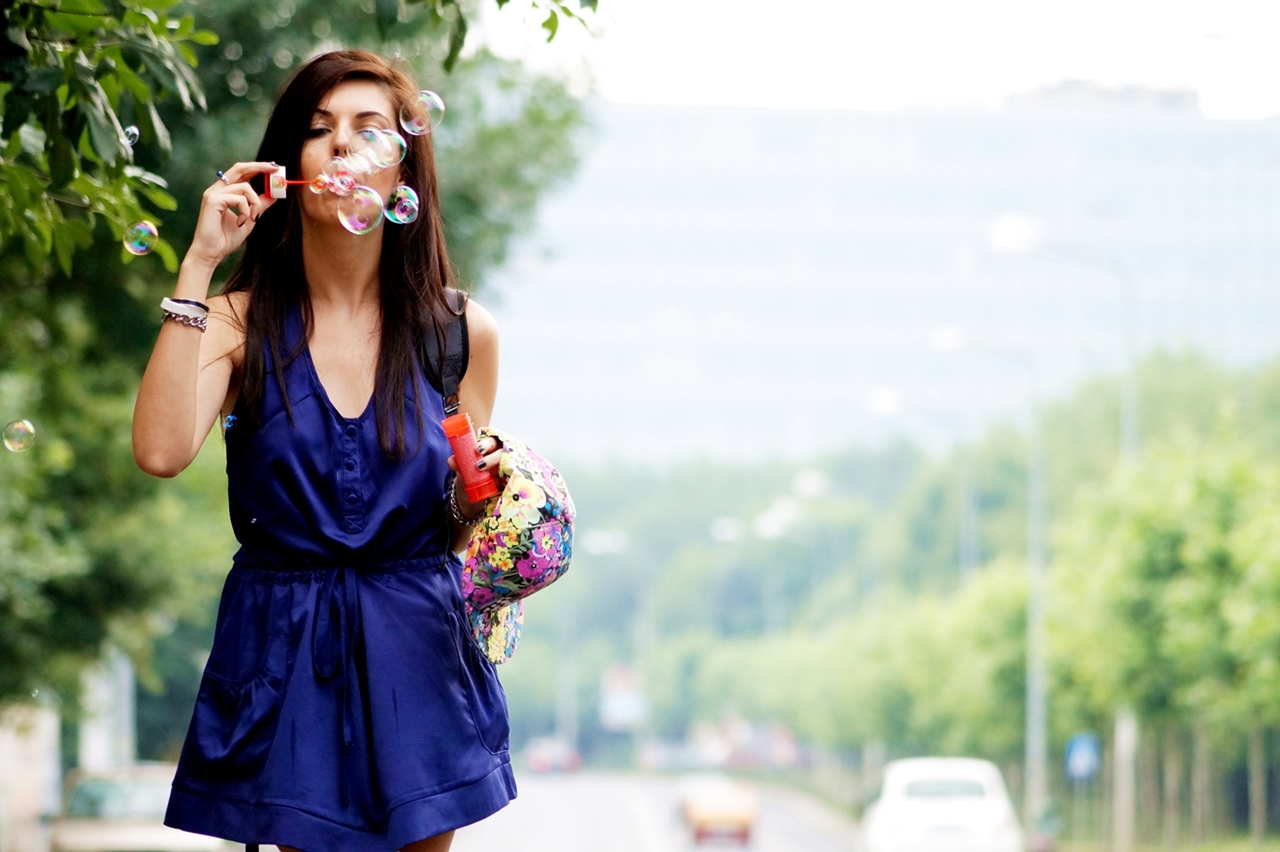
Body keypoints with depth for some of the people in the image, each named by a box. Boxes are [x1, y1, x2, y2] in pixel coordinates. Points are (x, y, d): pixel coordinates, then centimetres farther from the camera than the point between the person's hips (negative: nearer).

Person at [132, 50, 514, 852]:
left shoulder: (461, 330, 1)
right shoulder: (242, 323, -3)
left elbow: (458, 525, 11)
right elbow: (161, 451, -23)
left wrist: (480, 488, -14)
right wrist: (200, 263, -19)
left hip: (416, 653, 1)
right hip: (286, 656, -1)